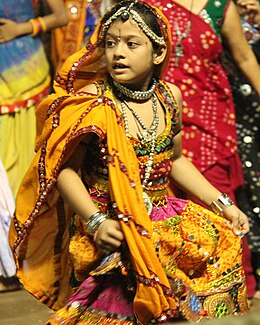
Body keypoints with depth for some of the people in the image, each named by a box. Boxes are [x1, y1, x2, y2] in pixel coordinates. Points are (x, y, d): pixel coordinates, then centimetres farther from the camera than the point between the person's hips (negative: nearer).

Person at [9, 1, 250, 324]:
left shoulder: (169, 96, 6)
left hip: (161, 220, 6)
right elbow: (65, 169, -11)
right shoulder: (94, 102, -12)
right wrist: (96, 221, -22)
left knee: (222, 242, -12)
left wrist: (222, 203, 14)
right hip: (111, 231, -6)